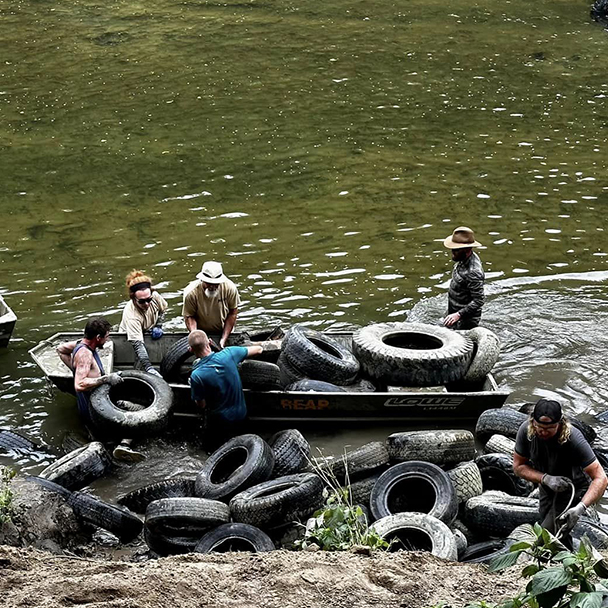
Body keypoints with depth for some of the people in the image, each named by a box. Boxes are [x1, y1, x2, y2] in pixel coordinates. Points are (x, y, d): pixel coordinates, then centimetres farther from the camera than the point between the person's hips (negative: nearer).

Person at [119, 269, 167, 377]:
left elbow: (163, 309, 5)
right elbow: (138, 344, -41)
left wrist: (158, 326, -10)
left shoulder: (155, 296, -23)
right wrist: (149, 368, -50)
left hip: (150, 333, 6)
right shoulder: (131, 315, -38)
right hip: (128, 338, -5)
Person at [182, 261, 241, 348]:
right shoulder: (191, 293, -23)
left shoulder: (230, 288, -20)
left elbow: (232, 313, -9)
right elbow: (189, 316, -13)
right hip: (201, 333, 0)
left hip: (224, 332, 1)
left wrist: (224, 339, -13)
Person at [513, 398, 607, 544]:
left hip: (574, 490, -5)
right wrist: (546, 478, -28)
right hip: (547, 490, 5)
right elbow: (518, 466, -10)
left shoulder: (573, 438, -35)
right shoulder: (526, 431, -23)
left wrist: (580, 508, -50)